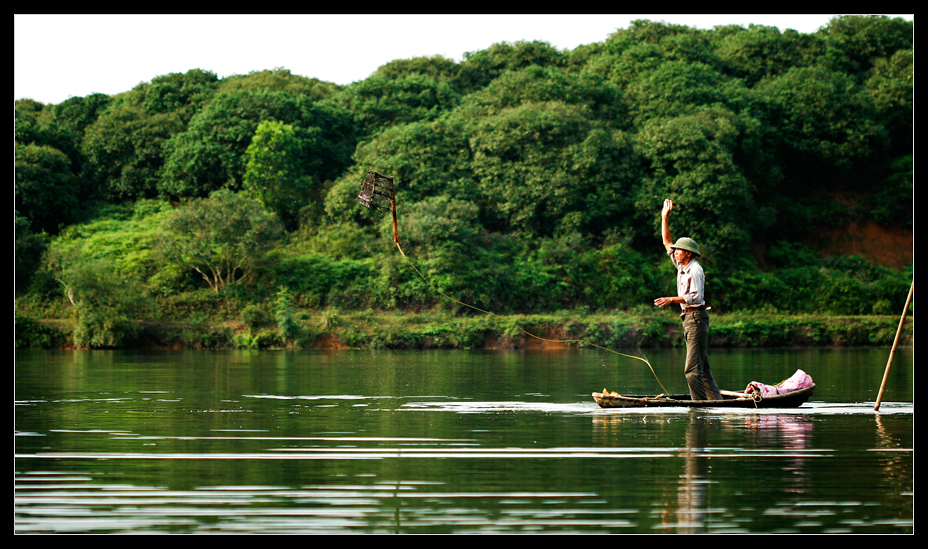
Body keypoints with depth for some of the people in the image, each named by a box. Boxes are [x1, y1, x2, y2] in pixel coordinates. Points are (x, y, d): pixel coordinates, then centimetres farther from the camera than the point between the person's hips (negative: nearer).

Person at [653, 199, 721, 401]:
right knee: (702, 368, 8)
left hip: (696, 317, -9)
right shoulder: (681, 267, 14)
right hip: (689, 318, 9)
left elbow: (695, 297, -21)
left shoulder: (695, 270, -12)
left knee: (692, 369, -13)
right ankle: (716, 402, 8)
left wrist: (672, 299, -22)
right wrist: (665, 218, 18)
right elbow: (667, 243, 23)